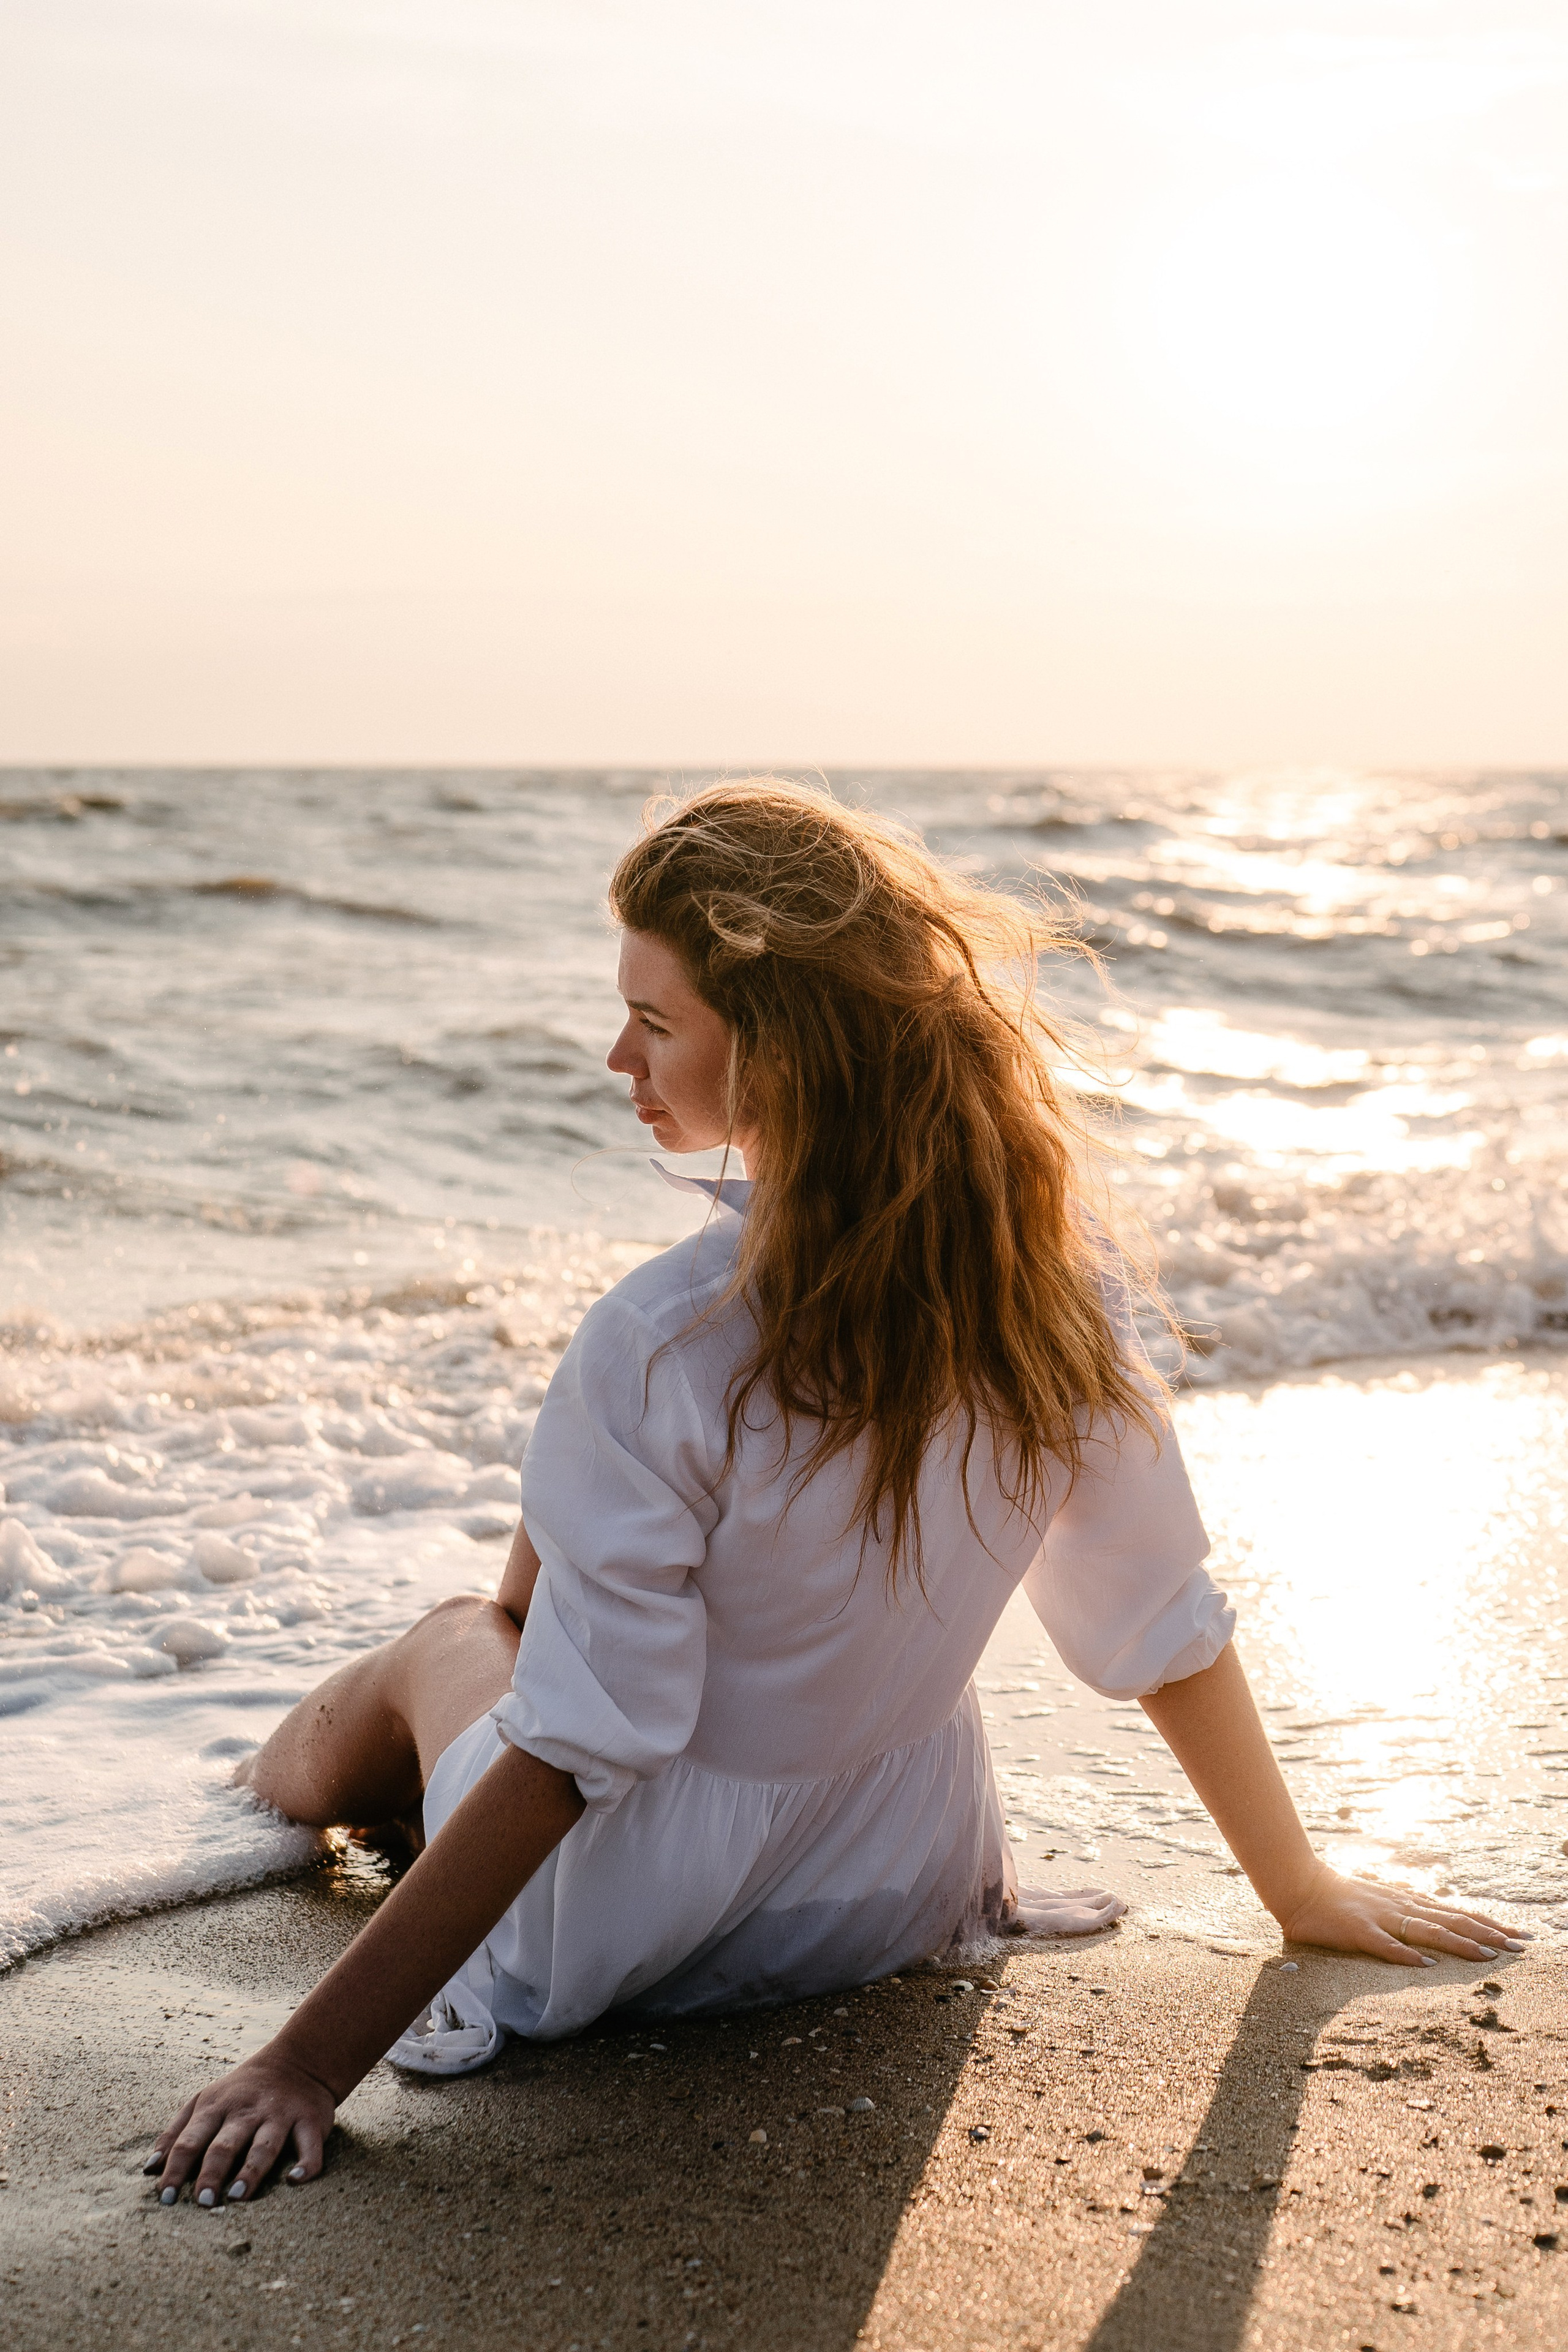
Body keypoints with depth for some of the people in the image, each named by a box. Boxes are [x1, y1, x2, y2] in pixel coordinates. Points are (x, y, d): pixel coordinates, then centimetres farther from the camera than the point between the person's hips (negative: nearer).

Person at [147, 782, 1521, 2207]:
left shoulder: (666, 1353, -32)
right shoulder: (1055, 1262, -15)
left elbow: (567, 1760, -28)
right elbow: (1168, 1624, -6)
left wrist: (311, 2060, -21)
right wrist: (1303, 1889, 9)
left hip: (622, 1941, -5)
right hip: (908, 1892, 5)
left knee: (446, 1647, 26)